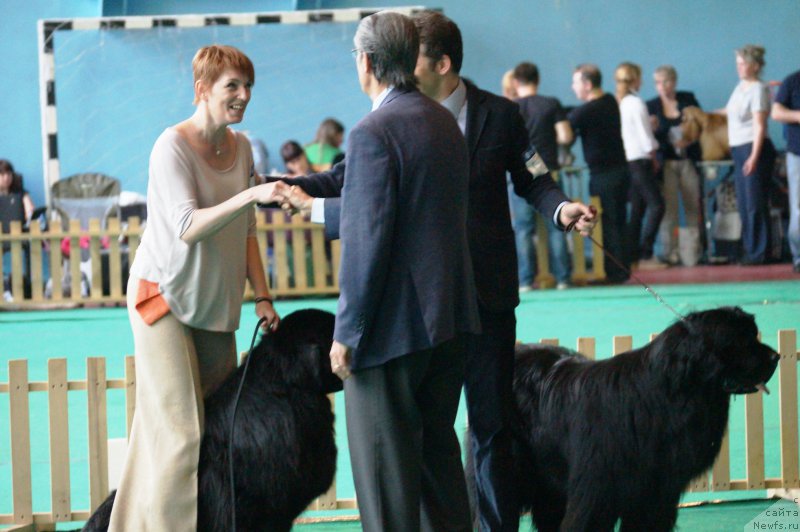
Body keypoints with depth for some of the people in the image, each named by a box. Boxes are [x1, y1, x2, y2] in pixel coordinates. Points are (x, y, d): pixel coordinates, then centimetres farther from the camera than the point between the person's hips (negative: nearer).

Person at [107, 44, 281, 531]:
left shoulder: (241, 147, 8)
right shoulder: (174, 145, -13)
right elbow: (188, 228, -23)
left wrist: (262, 297, 7)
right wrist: (250, 194, -34)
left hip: (216, 304, 7)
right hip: (164, 298, -7)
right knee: (181, 435, -10)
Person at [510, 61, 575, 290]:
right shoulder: (552, 104, 1)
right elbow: (566, 136, -5)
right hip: (548, 172, 1)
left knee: (523, 228, 3)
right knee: (556, 225, 6)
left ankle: (526, 280, 0)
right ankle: (562, 277, 6)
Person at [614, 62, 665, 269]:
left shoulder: (618, 103, 7)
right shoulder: (636, 103, -14)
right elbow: (645, 136, -12)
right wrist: (653, 155, 4)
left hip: (625, 161, 8)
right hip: (640, 160, -8)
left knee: (637, 208, 12)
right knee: (656, 205, -5)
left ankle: (633, 256, 10)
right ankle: (645, 255, -11)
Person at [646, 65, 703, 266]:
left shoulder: (688, 99, 7)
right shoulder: (651, 106, 4)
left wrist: (689, 140, -10)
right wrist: (653, 130, -19)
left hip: (688, 161, 1)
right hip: (665, 163, -1)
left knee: (693, 207, 1)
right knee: (668, 208, -7)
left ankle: (693, 253, 5)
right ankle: (669, 252, -2)